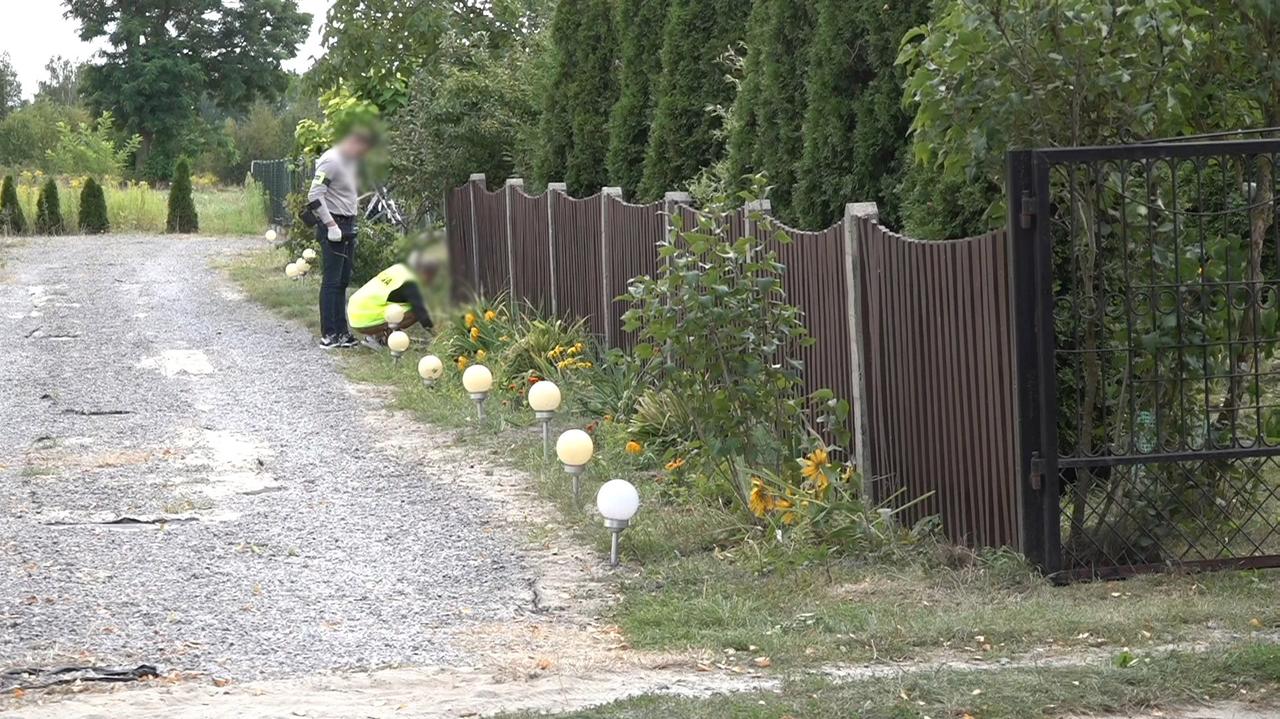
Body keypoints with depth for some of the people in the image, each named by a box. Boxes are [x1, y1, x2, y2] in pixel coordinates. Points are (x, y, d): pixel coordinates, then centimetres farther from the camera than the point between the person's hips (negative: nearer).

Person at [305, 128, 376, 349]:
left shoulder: (352, 162, 14)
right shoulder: (331, 161, -15)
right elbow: (315, 196, -21)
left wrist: (352, 225, 14)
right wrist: (331, 225, -22)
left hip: (347, 226, 9)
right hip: (333, 226, -9)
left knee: (343, 281, 13)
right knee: (331, 280, -7)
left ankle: (341, 331, 19)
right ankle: (328, 335, -6)